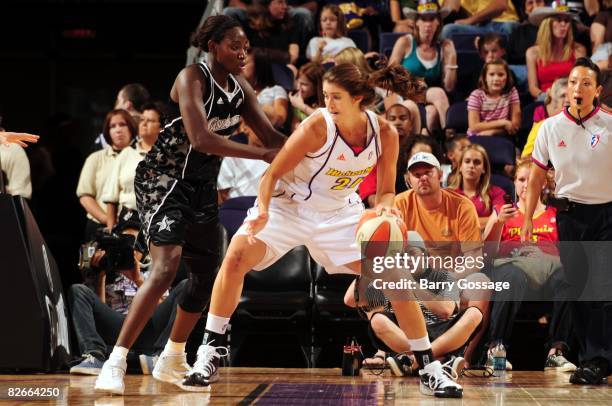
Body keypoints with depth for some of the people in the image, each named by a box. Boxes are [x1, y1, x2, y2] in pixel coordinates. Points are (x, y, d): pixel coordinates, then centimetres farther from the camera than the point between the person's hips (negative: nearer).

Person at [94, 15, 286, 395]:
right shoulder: (192, 78, -17)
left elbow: (270, 135, 8)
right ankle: (115, 363, -22)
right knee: (166, 267, -24)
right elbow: (201, 139, -30)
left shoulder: (240, 86, 6)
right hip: (163, 178, -8)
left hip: (203, 186, 8)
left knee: (207, 274, 11)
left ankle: (171, 361, 29)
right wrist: (264, 155, -31)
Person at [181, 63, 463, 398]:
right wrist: (262, 212, -35)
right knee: (235, 259, -24)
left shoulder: (386, 134, -15)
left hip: (340, 213, 3)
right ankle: (210, 356, -11)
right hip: (289, 204, -3)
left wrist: (384, 207, -27)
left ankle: (429, 370, 7)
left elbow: (386, 192, -3)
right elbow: (273, 174, -17)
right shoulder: (317, 128, -25)